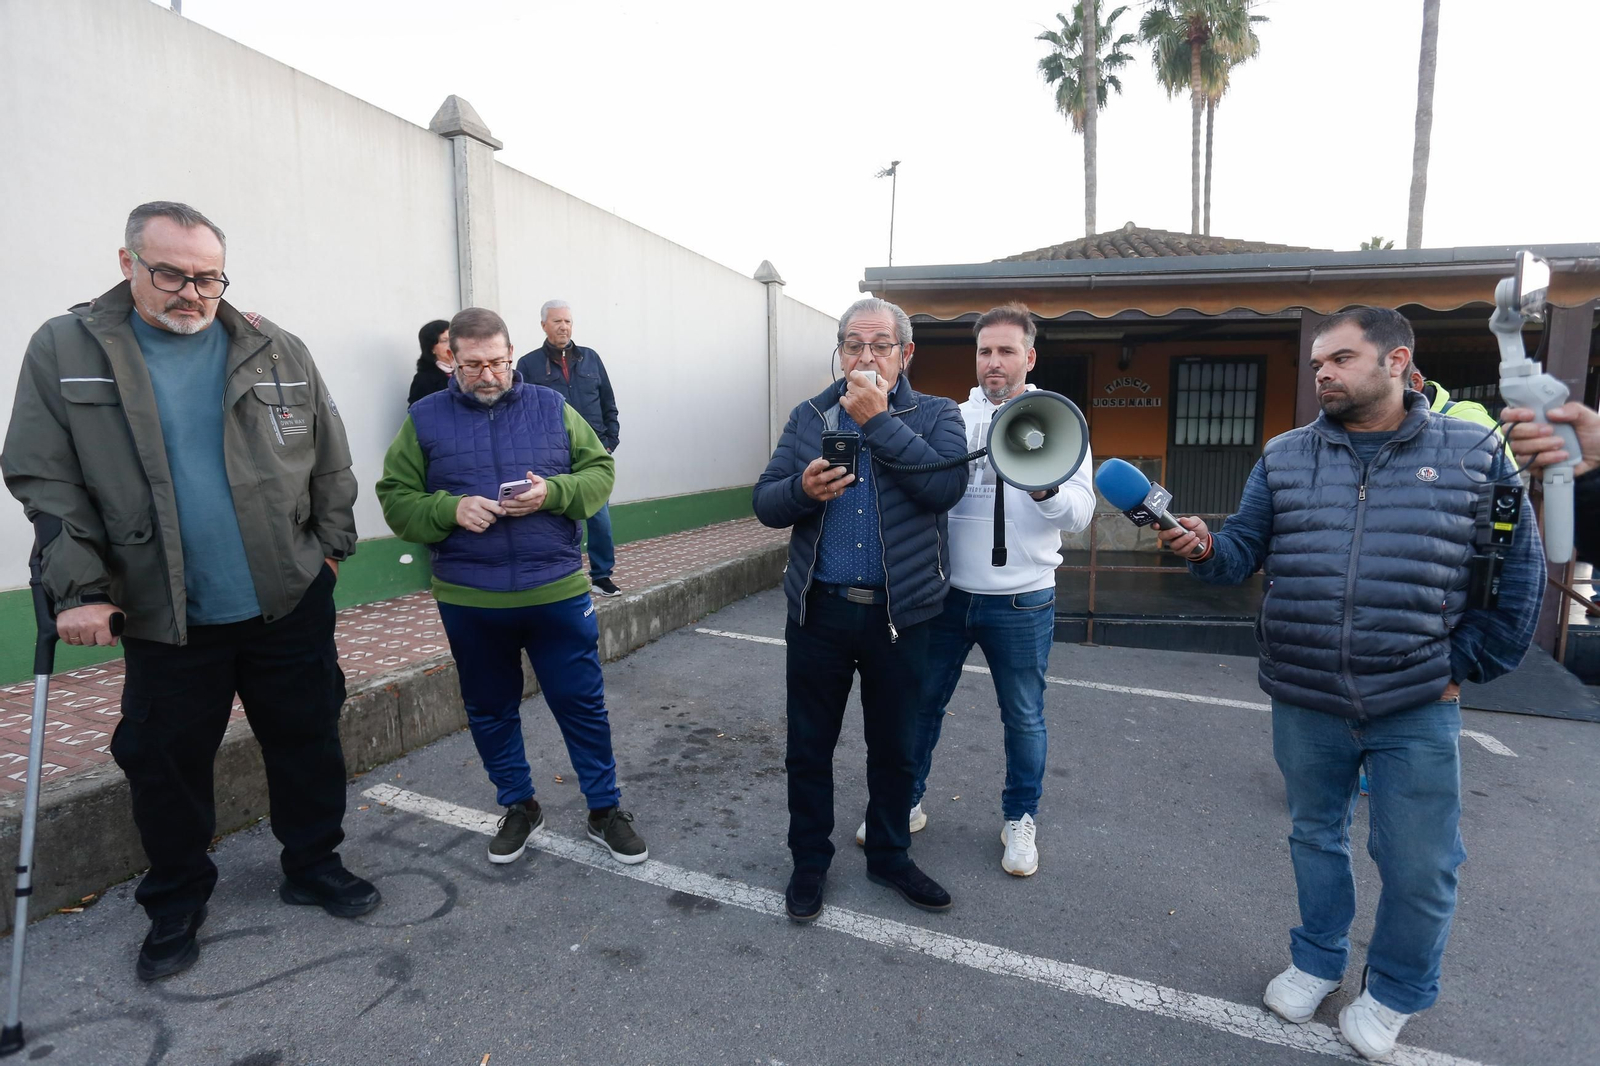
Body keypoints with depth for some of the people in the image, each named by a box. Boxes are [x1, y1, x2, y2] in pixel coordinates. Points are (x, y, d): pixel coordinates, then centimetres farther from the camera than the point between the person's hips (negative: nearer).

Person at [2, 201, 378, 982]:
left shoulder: (277, 352, 1)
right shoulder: (64, 351, -2)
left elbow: (330, 461, 7)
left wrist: (331, 546, 5)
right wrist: (78, 587, -11)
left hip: (291, 603, 1)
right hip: (165, 620, -1)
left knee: (307, 743, 12)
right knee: (164, 766, 11)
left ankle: (313, 866, 33)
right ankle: (174, 907, 33)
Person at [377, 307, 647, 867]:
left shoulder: (551, 407, 3)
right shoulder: (425, 419, 2)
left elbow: (599, 472, 3)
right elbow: (396, 500, 1)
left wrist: (552, 493, -16)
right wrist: (451, 510, -18)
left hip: (557, 592, -1)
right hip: (468, 601, 1)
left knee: (582, 704, 7)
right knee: (490, 710, 15)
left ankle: (605, 810, 24)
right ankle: (519, 807, 36)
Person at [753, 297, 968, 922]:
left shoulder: (937, 416, 2)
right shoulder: (809, 418, 6)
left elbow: (945, 486, -18)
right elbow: (764, 502, 1)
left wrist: (879, 420, -18)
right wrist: (803, 489, -21)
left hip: (900, 614, -1)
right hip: (819, 610, 1)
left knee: (895, 748, 15)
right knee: (809, 747, 12)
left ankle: (888, 857, 38)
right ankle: (809, 862, 33)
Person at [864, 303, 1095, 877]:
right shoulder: (952, 418, 6)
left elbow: (1080, 511, -9)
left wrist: (1044, 490, -28)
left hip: (1021, 603, -2)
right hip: (947, 593, 2)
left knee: (1023, 717, 12)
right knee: (922, 702, 12)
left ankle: (1020, 819, 33)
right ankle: (906, 803, 32)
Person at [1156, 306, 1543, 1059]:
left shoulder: (1473, 454, -1)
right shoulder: (1284, 458, 4)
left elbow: (1519, 571, 2)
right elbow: (1246, 549, 1)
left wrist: (1465, 669, -1)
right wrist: (1205, 549, -21)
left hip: (1416, 710, -2)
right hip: (1303, 703, 2)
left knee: (1419, 867, 8)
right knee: (1315, 837, 19)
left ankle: (1395, 992, 35)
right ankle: (1317, 961, 41)